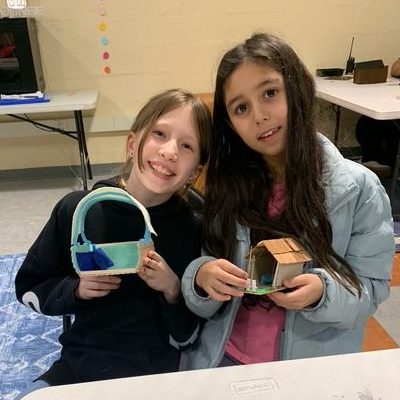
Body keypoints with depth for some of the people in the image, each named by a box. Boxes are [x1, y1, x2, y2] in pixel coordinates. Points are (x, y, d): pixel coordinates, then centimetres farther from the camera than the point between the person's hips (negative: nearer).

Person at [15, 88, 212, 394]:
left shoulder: (194, 230, -12)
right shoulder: (77, 210, -10)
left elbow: (187, 339, -5)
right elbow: (29, 289, 3)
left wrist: (174, 292, -22)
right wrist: (76, 290, -14)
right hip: (81, 364, 1)